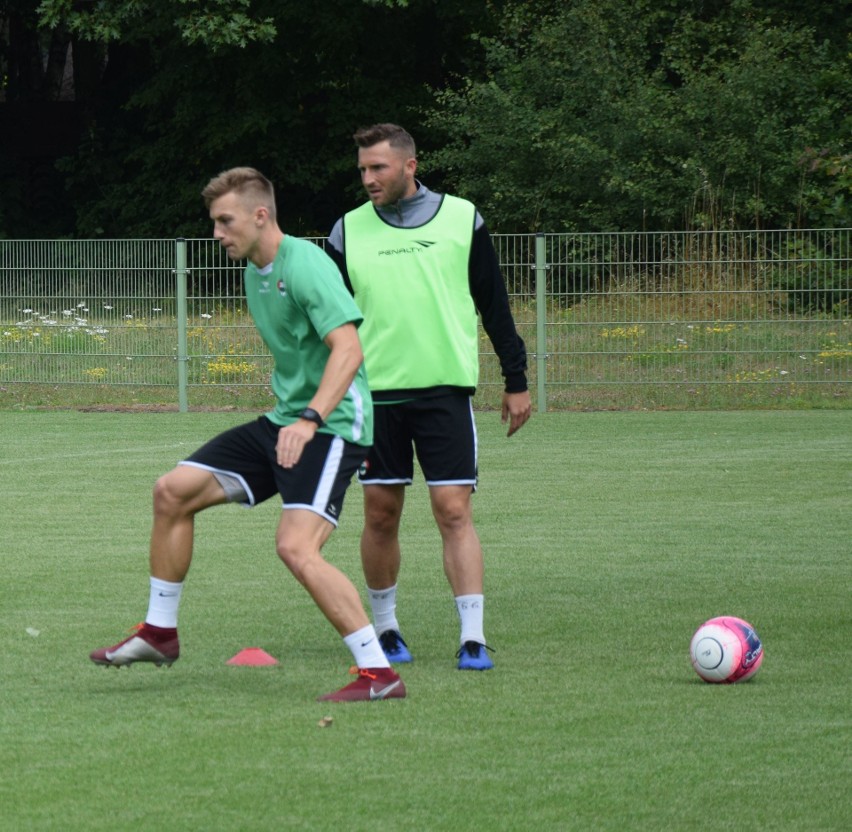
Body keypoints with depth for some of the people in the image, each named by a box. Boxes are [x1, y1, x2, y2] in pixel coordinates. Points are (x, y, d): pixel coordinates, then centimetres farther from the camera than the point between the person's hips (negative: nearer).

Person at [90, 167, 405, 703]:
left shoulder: (305, 265, -17)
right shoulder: (255, 272, 13)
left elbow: (348, 348, -27)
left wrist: (310, 418, -38)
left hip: (331, 427, -10)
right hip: (282, 420, 10)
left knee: (296, 547, -24)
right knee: (173, 491, 7)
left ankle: (379, 674, -20)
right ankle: (160, 633, 20)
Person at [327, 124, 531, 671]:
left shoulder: (462, 220, 3)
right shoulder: (349, 231, 5)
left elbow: (495, 305, 8)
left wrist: (516, 381, 8)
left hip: (446, 389, -2)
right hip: (374, 393, 2)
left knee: (454, 510, -8)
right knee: (381, 514, 5)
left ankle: (473, 638, -9)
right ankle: (385, 628, 21)